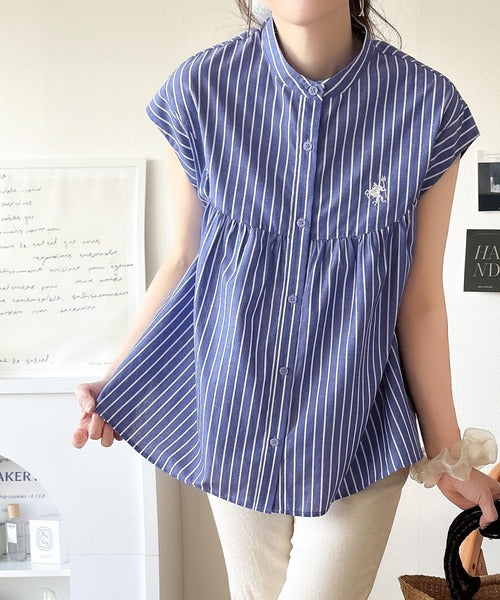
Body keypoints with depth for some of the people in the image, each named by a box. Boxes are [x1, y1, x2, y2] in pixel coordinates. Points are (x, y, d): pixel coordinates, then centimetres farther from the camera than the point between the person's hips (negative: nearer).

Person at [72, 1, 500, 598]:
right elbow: (183, 260, 1)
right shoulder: (200, 88, -9)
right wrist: (112, 382, -3)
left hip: (357, 430, -1)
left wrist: (447, 456, 0)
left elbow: (420, 301, -5)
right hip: (237, 417, 2)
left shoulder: (428, 104, -12)